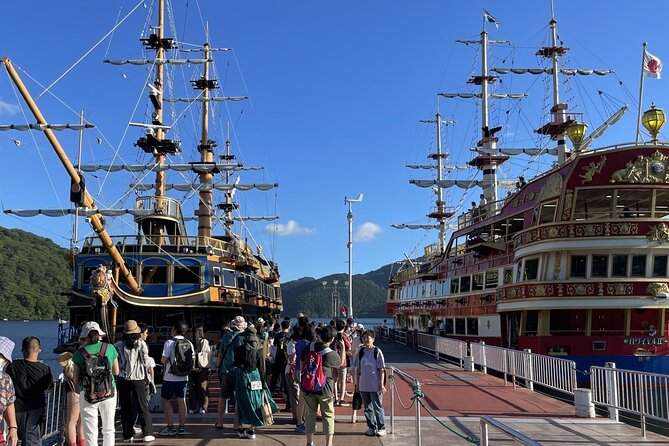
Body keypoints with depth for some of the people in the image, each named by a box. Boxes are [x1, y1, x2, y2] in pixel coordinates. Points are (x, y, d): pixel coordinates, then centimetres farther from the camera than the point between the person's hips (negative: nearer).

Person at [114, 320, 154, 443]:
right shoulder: (141, 344, -8)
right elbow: (145, 361, -2)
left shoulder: (118, 345, -3)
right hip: (138, 378, -1)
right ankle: (147, 434, 1)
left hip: (123, 378, 2)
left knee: (125, 407, 10)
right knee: (142, 406, 4)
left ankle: (127, 435, 11)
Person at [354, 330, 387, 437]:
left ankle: (381, 428, 15)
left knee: (378, 407, 3)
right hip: (363, 386, 4)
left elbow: (381, 369, -7)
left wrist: (381, 384, -10)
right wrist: (357, 384, 8)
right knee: (368, 408, 11)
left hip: (375, 386, -4)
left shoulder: (377, 352, -8)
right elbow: (358, 369, 11)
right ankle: (371, 427, 23)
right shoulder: (360, 352, 4)